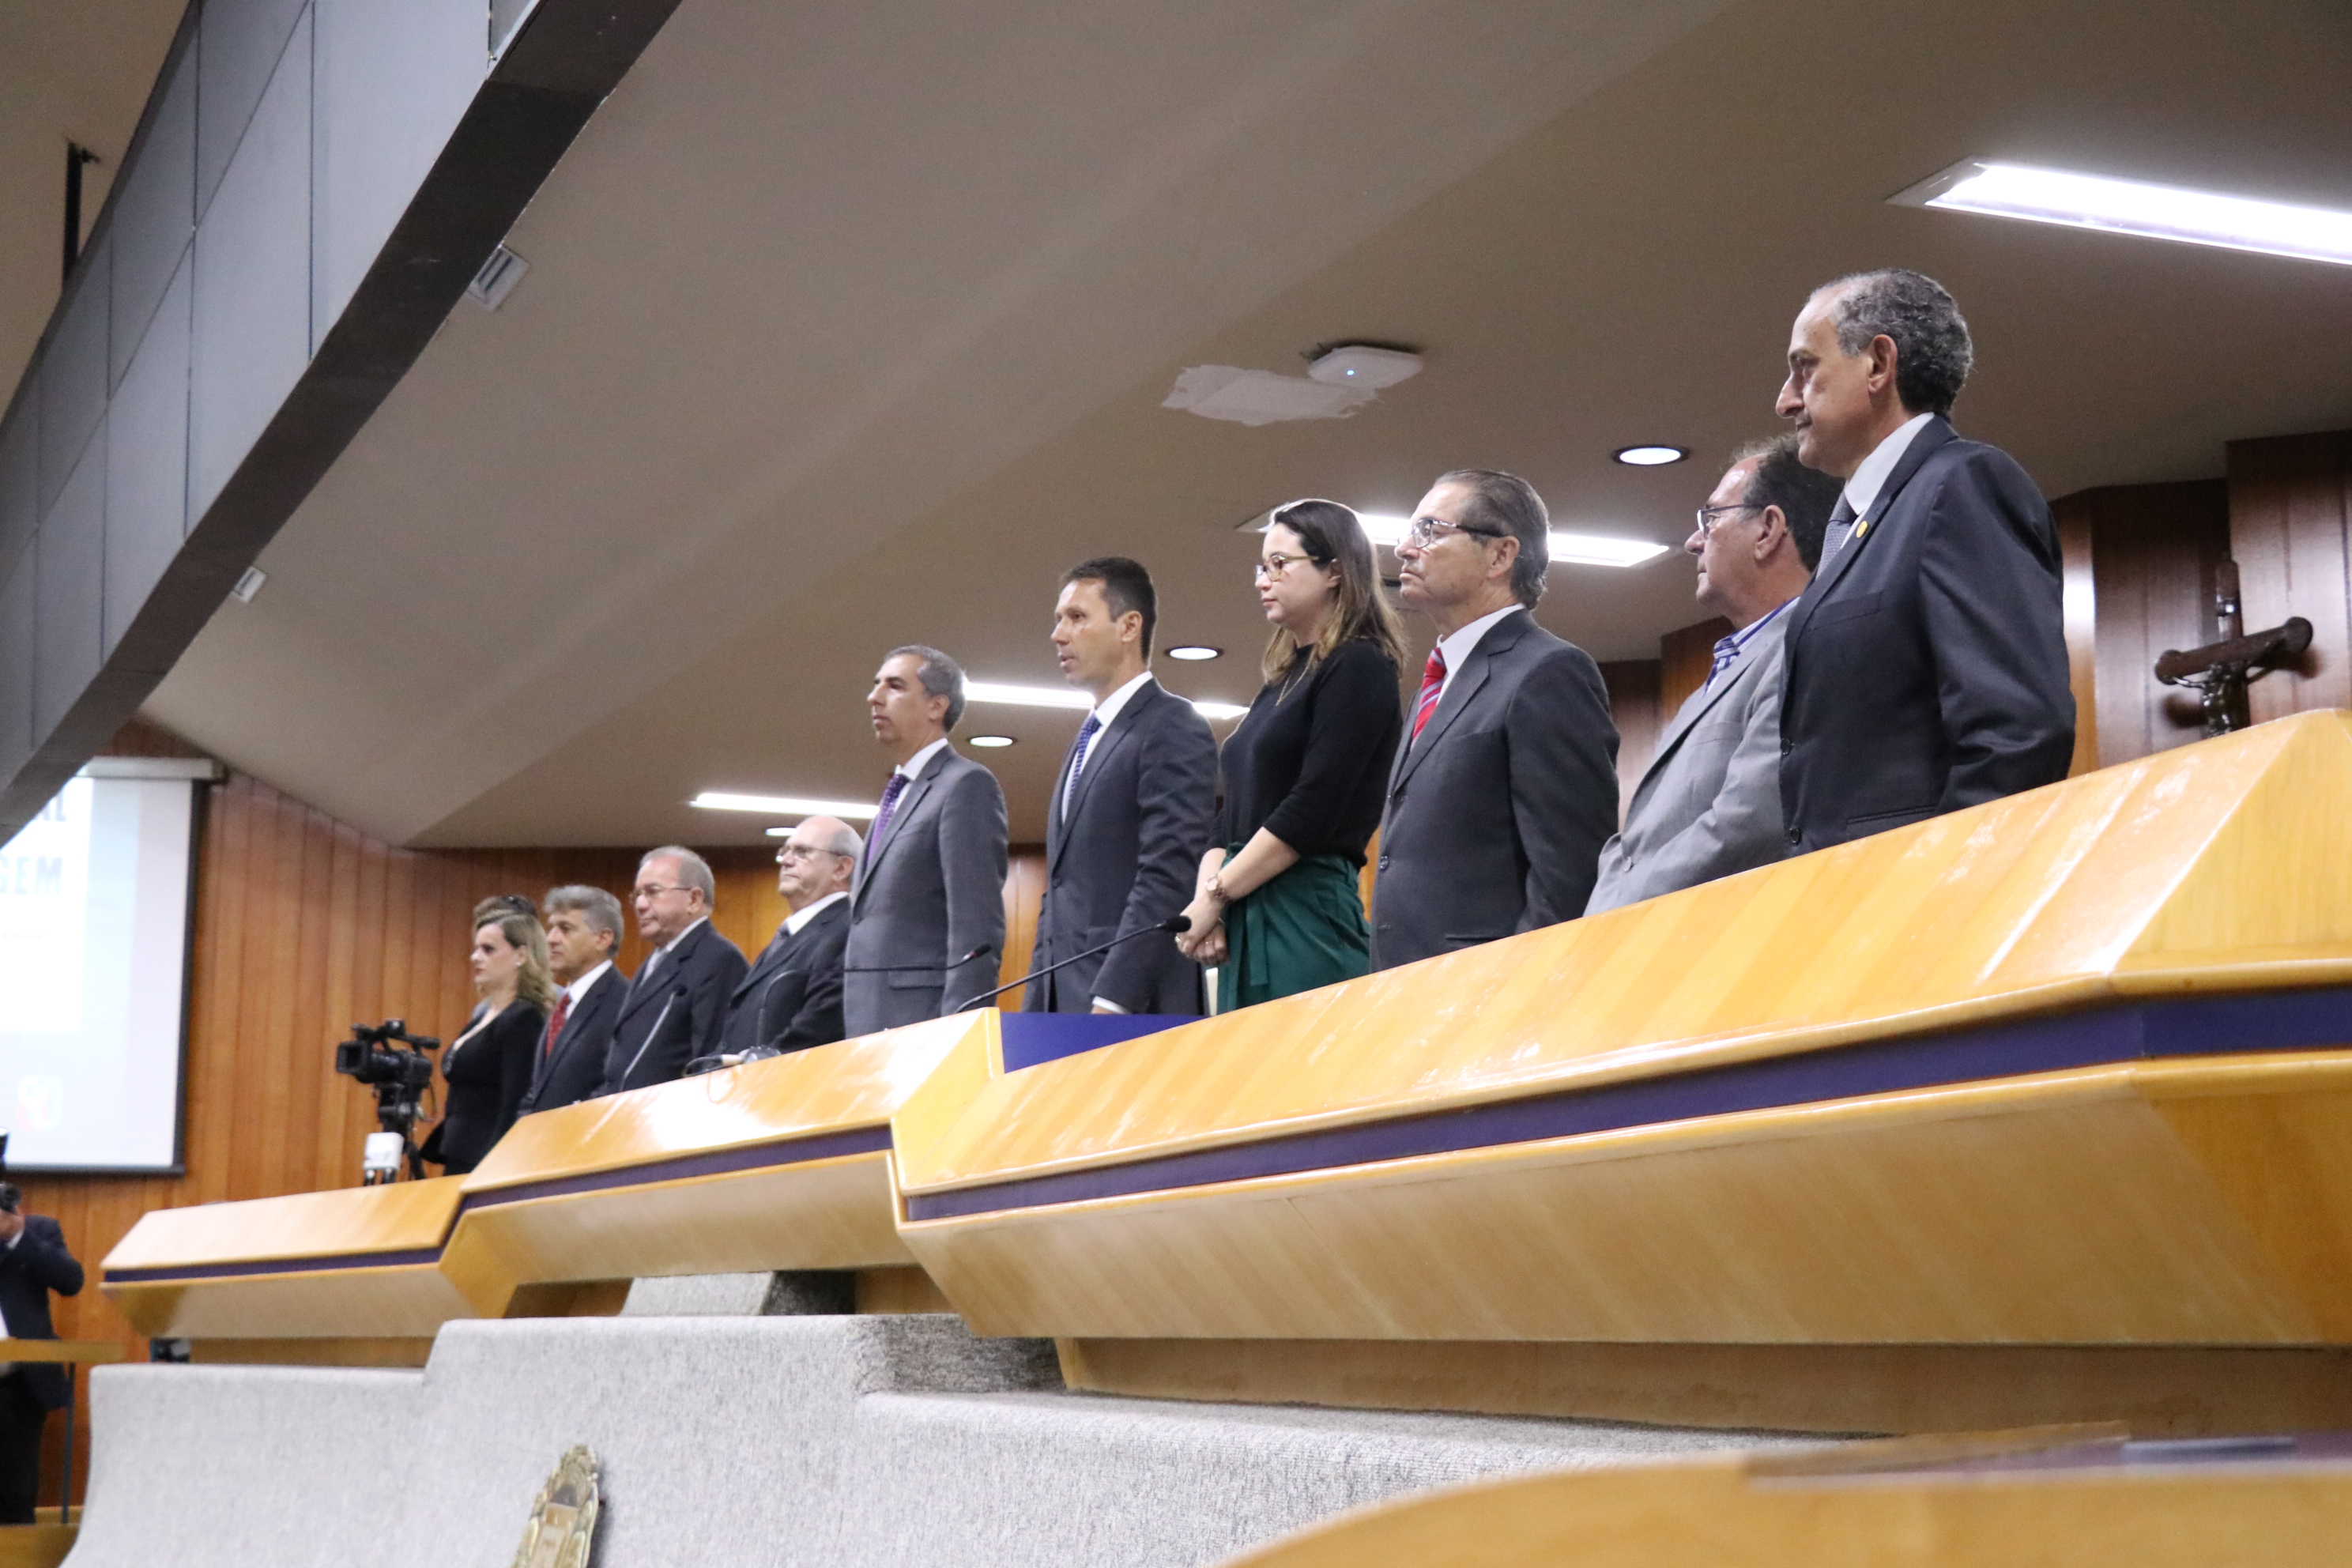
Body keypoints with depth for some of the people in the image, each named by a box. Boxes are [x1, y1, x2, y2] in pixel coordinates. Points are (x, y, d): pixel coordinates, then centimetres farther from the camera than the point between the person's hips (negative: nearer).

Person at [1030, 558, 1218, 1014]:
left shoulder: (1173, 728, -5)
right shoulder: (1088, 741, 23)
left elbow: (1168, 879, -16)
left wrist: (1110, 1003, -23)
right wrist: (1034, 1011, 16)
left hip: (1134, 1008, -8)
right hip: (1063, 1003, 8)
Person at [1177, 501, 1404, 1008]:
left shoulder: (1360, 668, -5)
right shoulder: (1280, 682, 20)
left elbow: (1313, 809, -14)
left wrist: (1215, 895, -10)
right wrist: (1207, 904, 0)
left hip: (1307, 914, -8)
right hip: (1244, 923, 8)